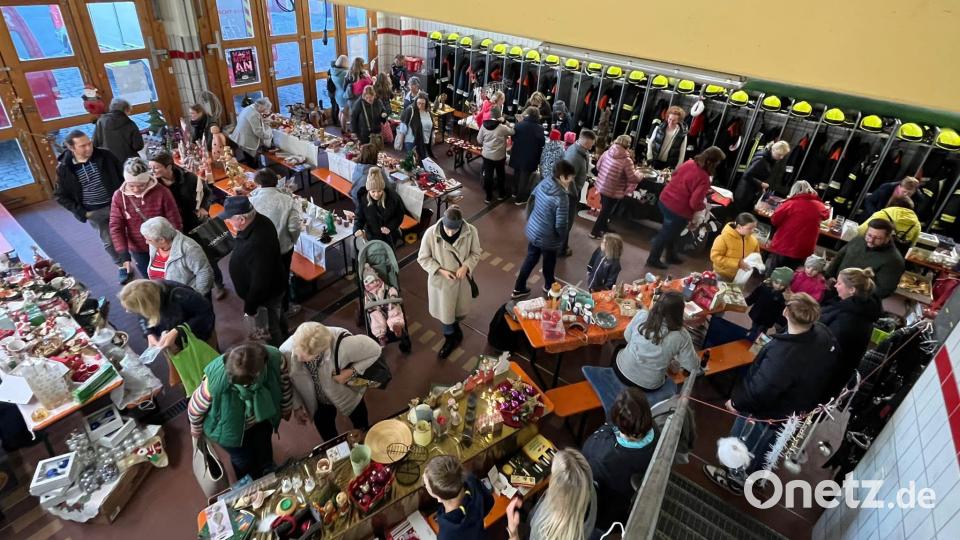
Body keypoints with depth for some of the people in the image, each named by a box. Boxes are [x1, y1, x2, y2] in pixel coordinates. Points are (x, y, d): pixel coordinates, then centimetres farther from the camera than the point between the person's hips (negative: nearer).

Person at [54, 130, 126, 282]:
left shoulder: (104, 156, -11)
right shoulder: (64, 168, -12)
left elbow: (122, 174, 2)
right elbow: (60, 195, -2)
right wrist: (82, 212, -7)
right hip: (94, 212, 0)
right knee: (109, 241, 12)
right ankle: (121, 266, 32)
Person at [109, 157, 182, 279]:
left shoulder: (162, 192, -19)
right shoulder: (119, 196, -10)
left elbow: (175, 223, -14)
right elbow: (116, 227, -9)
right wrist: (124, 255, -17)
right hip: (138, 251, 2)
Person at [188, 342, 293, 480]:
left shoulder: (275, 360, -37)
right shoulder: (216, 379, -43)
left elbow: (285, 384, -13)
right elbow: (195, 409, -20)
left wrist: (286, 410, 5)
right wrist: (197, 431, 1)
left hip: (261, 419, 3)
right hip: (231, 428, -2)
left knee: (264, 452, 27)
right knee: (244, 461, 18)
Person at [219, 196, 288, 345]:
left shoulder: (256, 245, -42)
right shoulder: (259, 220, -14)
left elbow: (260, 283, -32)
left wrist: (250, 307, -17)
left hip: (266, 294, -9)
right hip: (272, 286, 9)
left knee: (272, 328, 17)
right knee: (277, 319, 33)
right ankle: (283, 341, 58)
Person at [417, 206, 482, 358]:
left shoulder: (470, 231, -21)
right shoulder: (431, 233, -26)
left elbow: (476, 253, -4)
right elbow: (423, 259, -12)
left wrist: (466, 266, -22)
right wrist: (441, 270, -23)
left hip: (462, 278, 2)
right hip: (441, 280, -2)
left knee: (461, 311, 23)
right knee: (445, 312, 17)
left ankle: (454, 325, 59)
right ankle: (450, 337, 47)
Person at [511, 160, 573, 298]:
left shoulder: (543, 183, -8)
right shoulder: (561, 198, -30)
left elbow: (531, 198, 8)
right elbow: (561, 225, -25)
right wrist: (562, 238, -4)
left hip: (532, 230, 7)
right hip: (548, 238, -7)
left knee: (530, 259, 24)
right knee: (549, 263, 22)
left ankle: (518, 289, 36)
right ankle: (548, 286, 49)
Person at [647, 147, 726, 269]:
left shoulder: (689, 163, -3)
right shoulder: (704, 179, -25)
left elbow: (674, 175, 15)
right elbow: (695, 203, -25)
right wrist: (704, 205, -4)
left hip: (665, 200, 8)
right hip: (678, 210, -8)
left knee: (670, 232, 26)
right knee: (666, 234, 12)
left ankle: (671, 256, 44)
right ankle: (653, 259, 28)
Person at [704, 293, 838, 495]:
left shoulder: (784, 353, -44)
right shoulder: (824, 334, -18)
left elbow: (759, 390, -34)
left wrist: (736, 401, -15)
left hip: (768, 413, -7)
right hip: (797, 410, 7)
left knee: (743, 447, 21)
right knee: (768, 446, 32)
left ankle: (736, 479, 46)